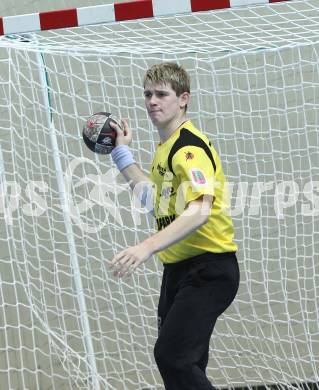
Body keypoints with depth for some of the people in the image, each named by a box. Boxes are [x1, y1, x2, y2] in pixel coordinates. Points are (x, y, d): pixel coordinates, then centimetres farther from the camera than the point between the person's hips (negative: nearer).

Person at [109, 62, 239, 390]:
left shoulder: (189, 148, -18)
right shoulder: (165, 147, 13)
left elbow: (199, 212, -32)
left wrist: (147, 247, -44)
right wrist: (121, 153, 28)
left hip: (208, 270, -10)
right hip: (178, 267, 10)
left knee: (172, 356, -21)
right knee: (185, 364, 11)